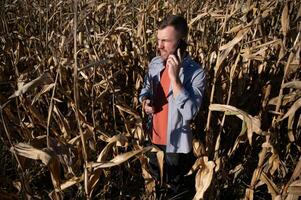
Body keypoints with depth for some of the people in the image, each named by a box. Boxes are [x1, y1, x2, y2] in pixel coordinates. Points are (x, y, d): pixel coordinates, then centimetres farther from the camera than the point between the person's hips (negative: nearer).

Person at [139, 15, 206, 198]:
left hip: (177, 144, -5)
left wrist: (174, 77, -36)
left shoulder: (196, 73, -23)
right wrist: (145, 101, -12)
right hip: (154, 137, 5)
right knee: (155, 181, 29)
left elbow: (189, 113, -32)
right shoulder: (155, 63, -5)